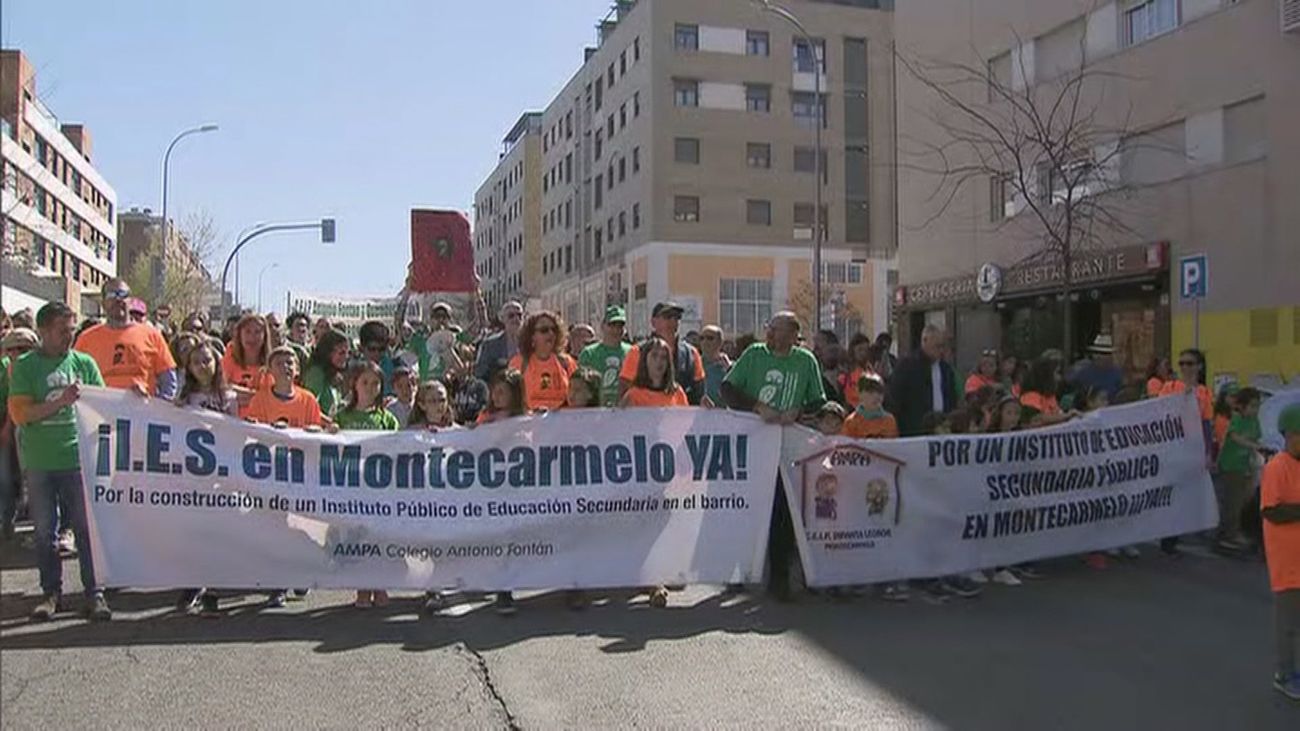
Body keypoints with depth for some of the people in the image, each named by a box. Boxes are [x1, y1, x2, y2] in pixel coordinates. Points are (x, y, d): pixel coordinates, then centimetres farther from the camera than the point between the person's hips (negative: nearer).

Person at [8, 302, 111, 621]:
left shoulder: (84, 363, 6)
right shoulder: (24, 367, 1)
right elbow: (19, 414, -8)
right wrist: (61, 401, -17)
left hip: (78, 458, 0)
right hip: (39, 462, 0)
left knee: (87, 528, 1)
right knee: (45, 531, 9)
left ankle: (94, 593, 8)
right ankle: (51, 593, 20)